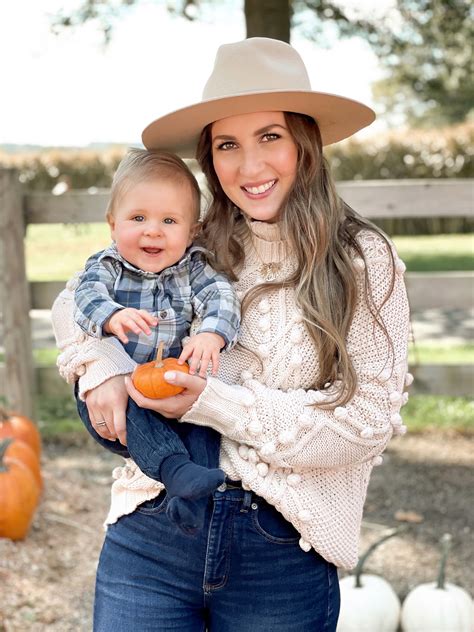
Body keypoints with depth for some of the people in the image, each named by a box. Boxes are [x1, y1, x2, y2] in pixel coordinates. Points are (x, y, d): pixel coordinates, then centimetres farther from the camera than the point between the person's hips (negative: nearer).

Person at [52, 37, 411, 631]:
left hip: (285, 557, -2)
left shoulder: (363, 260, -4)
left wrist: (216, 404, -17)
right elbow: (74, 300, 15)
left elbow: (368, 419, -9)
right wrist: (99, 366, -7)